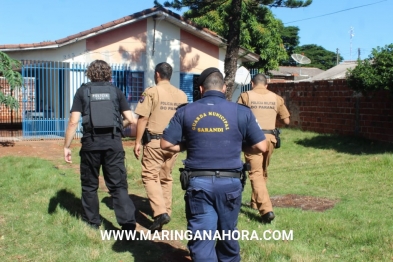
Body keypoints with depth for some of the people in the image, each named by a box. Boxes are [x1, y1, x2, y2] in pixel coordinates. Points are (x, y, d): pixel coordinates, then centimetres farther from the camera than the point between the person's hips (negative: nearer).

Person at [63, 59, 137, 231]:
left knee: (89, 185, 16)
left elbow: (73, 122, -3)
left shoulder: (82, 91, 4)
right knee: (118, 185, 4)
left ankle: (92, 222, 25)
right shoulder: (115, 91, 7)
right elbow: (131, 119, 3)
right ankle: (128, 223, -4)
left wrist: (66, 146, 4)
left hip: (91, 143, -1)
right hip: (114, 143, 1)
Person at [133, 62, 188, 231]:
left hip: (154, 141, -5)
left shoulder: (151, 92, -7)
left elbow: (143, 118, -10)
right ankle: (166, 211, 22)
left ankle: (160, 212, -14)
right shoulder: (181, 95, 7)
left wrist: (138, 142, -5)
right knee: (166, 178, 16)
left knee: (150, 176, 0)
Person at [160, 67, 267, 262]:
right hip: (229, 182, 1)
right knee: (228, 233, 22)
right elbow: (261, 146, -1)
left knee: (201, 236, 5)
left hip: (198, 182, -1)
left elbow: (166, 144, 0)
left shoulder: (185, 112, 0)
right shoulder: (241, 112, -2)